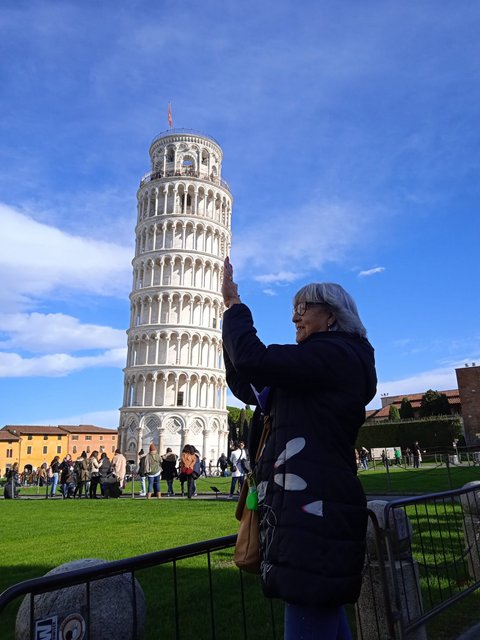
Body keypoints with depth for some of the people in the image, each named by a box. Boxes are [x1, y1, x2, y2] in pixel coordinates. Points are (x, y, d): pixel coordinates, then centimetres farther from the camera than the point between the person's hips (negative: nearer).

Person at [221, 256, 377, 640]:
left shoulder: (335, 354, -10)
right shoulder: (322, 366, 21)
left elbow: (252, 360, -24)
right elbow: (249, 389, 19)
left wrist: (234, 303, -7)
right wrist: (233, 317, 12)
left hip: (314, 511, -11)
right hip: (312, 509, 11)